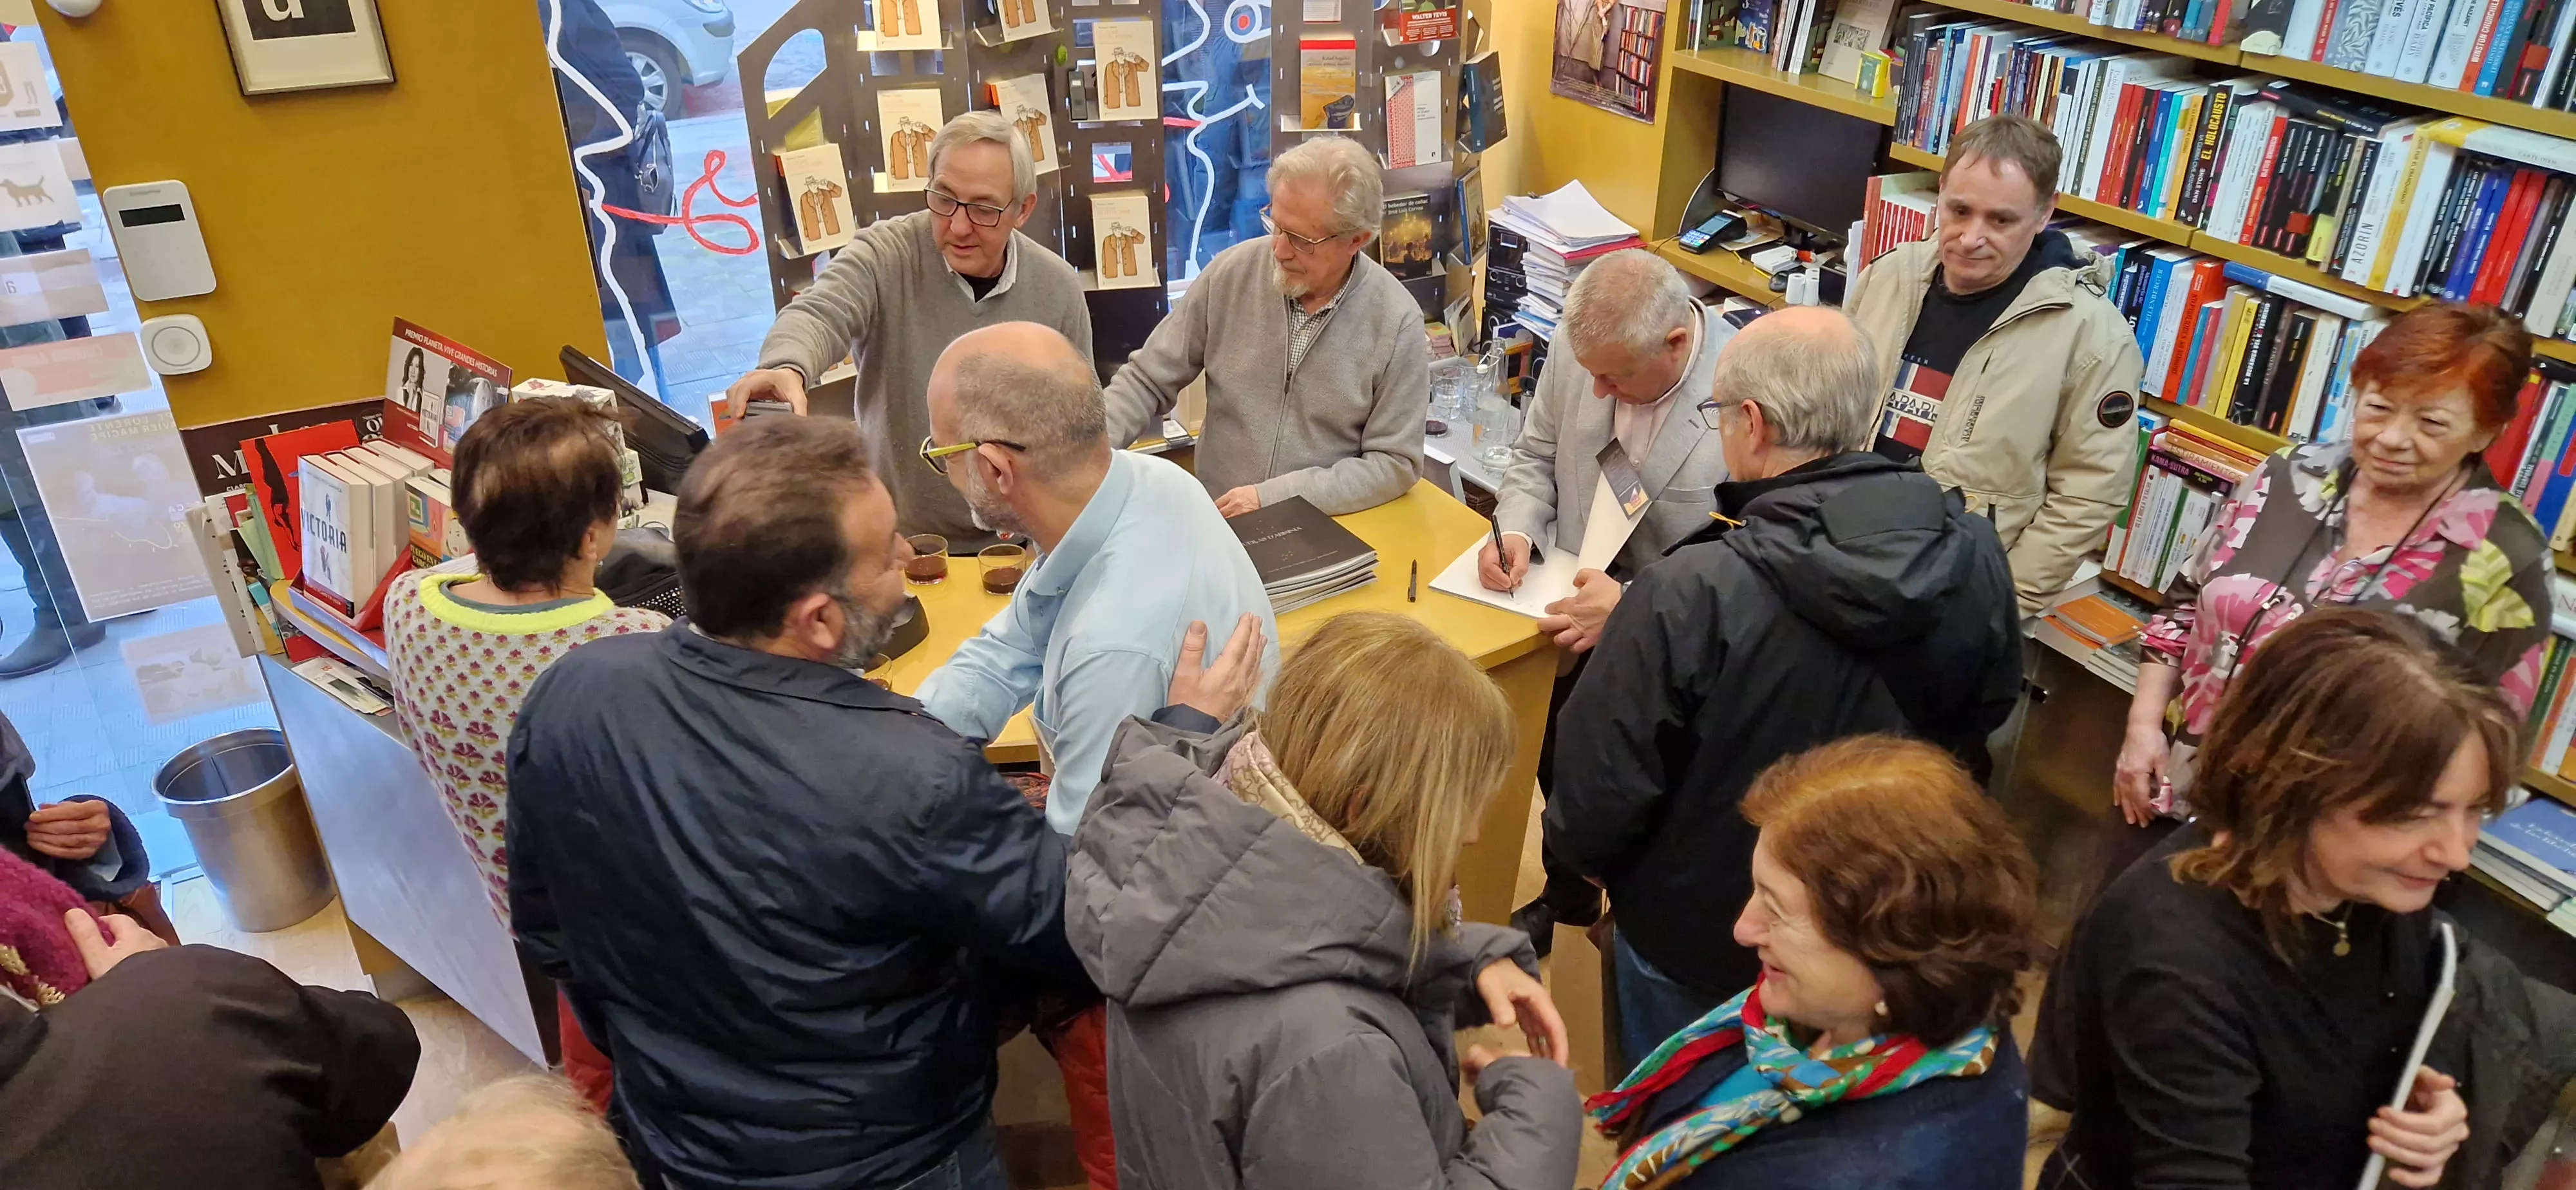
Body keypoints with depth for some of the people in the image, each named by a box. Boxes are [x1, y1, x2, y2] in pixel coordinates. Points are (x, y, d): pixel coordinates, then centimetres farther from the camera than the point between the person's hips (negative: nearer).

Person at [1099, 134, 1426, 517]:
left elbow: (1395, 464, -7)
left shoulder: (1397, 322, -10)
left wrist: (1275, 497, -14)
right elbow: (1147, 381, 4)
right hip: (1215, 528, 1)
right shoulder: (1230, 274, -4)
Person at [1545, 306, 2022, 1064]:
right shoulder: (1976, 558, -17)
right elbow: (1986, 713, 2)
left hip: (1701, 942, -5)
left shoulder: (1689, 596, -34)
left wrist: (1581, 853, -1)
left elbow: (1603, 776, -24)